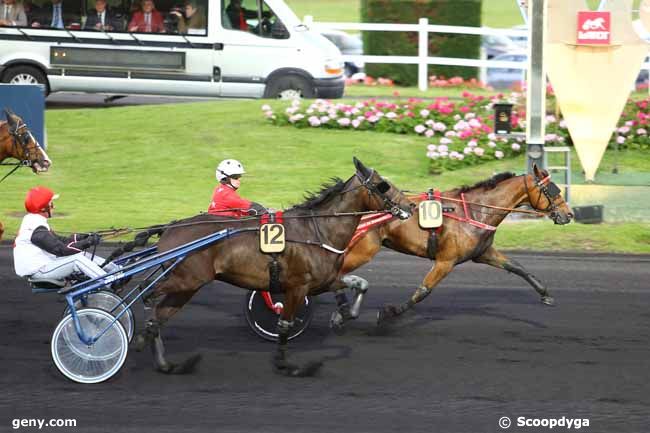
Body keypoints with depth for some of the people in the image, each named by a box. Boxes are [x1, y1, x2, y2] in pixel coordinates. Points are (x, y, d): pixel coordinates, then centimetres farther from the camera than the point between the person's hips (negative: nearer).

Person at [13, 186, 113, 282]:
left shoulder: (31, 222, 12)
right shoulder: (37, 230, -21)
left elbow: (60, 241, 13)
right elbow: (61, 249, -24)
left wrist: (83, 237, 2)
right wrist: (88, 242, -19)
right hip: (38, 271, -10)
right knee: (77, 259, -19)